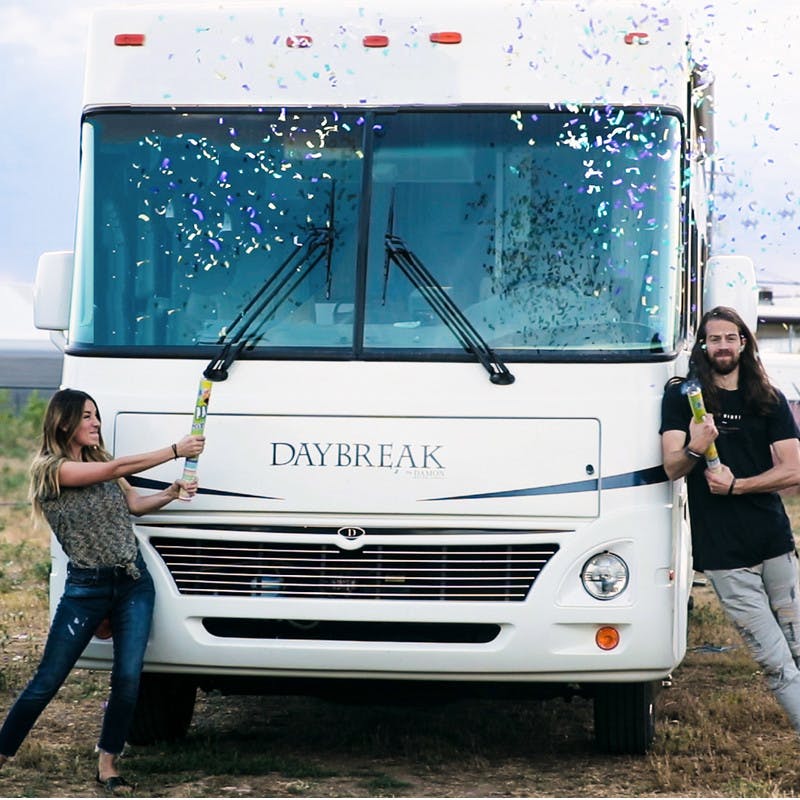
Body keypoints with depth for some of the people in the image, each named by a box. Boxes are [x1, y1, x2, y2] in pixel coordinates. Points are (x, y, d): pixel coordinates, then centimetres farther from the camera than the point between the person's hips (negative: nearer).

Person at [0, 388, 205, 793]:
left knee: (128, 678, -6)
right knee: (47, 681, -1)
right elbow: (116, 469, -19)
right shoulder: (51, 468, -10)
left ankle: (107, 763, 7)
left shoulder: (99, 460, 11)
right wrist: (175, 450, -18)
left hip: (133, 583, 5)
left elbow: (135, 503, 10)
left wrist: (171, 493, -9)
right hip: (85, 588, -5)